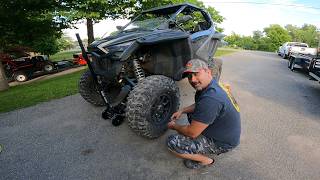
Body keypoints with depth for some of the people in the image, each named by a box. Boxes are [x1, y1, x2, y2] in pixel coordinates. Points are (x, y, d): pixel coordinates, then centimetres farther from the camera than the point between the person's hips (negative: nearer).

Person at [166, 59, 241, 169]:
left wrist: (174, 126, -7)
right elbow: (198, 106, 17)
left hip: (222, 142, -9)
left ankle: (206, 160, 5)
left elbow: (192, 133, -26)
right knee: (192, 113, 23)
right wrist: (182, 111, 3)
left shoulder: (210, 98, -34)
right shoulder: (211, 85, -3)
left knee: (172, 142, -16)